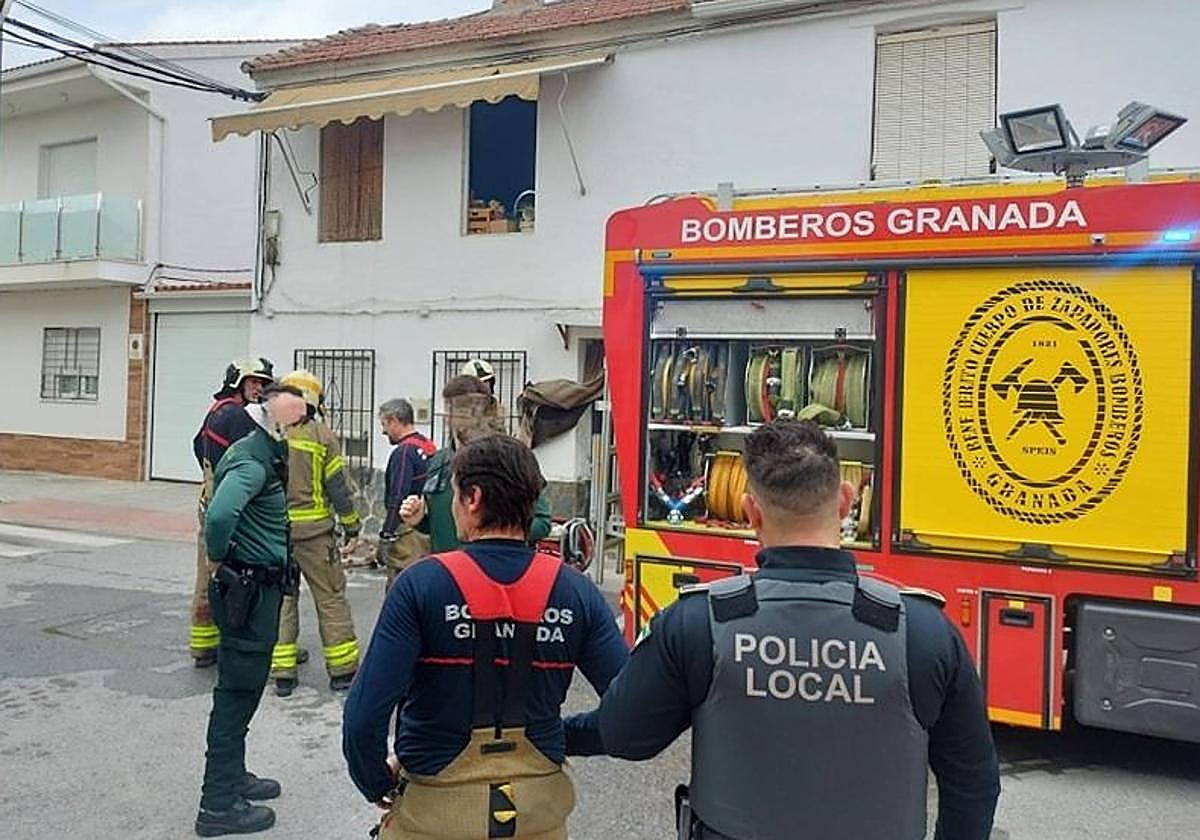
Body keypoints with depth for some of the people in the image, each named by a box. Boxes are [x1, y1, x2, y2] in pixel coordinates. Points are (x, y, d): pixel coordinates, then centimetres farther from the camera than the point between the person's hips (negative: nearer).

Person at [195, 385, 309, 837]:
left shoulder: (264, 455, 11)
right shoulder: (252, 462, -20)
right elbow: (220, 514, -39)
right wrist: (217, 559, -21)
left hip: (257, 586, 10)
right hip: (248, 590, -10)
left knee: (242, 688, 21)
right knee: (237, 692, -1)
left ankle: (232, 776, 36)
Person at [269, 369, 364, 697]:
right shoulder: (322, 436, -6)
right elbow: (338, 486, -6)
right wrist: (352, 528, 1)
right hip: (314, 530, -3)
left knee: (280, 598, 11)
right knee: (331, 598, 7)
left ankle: (282, 672, 13)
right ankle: (342, 669, 12)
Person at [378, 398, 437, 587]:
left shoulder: (404, 452, -14)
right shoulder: (430, 447, 12)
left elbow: (397, 499, -18)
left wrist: (386, 535, -15)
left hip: (408, 533, -9)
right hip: (428, 532, 9)